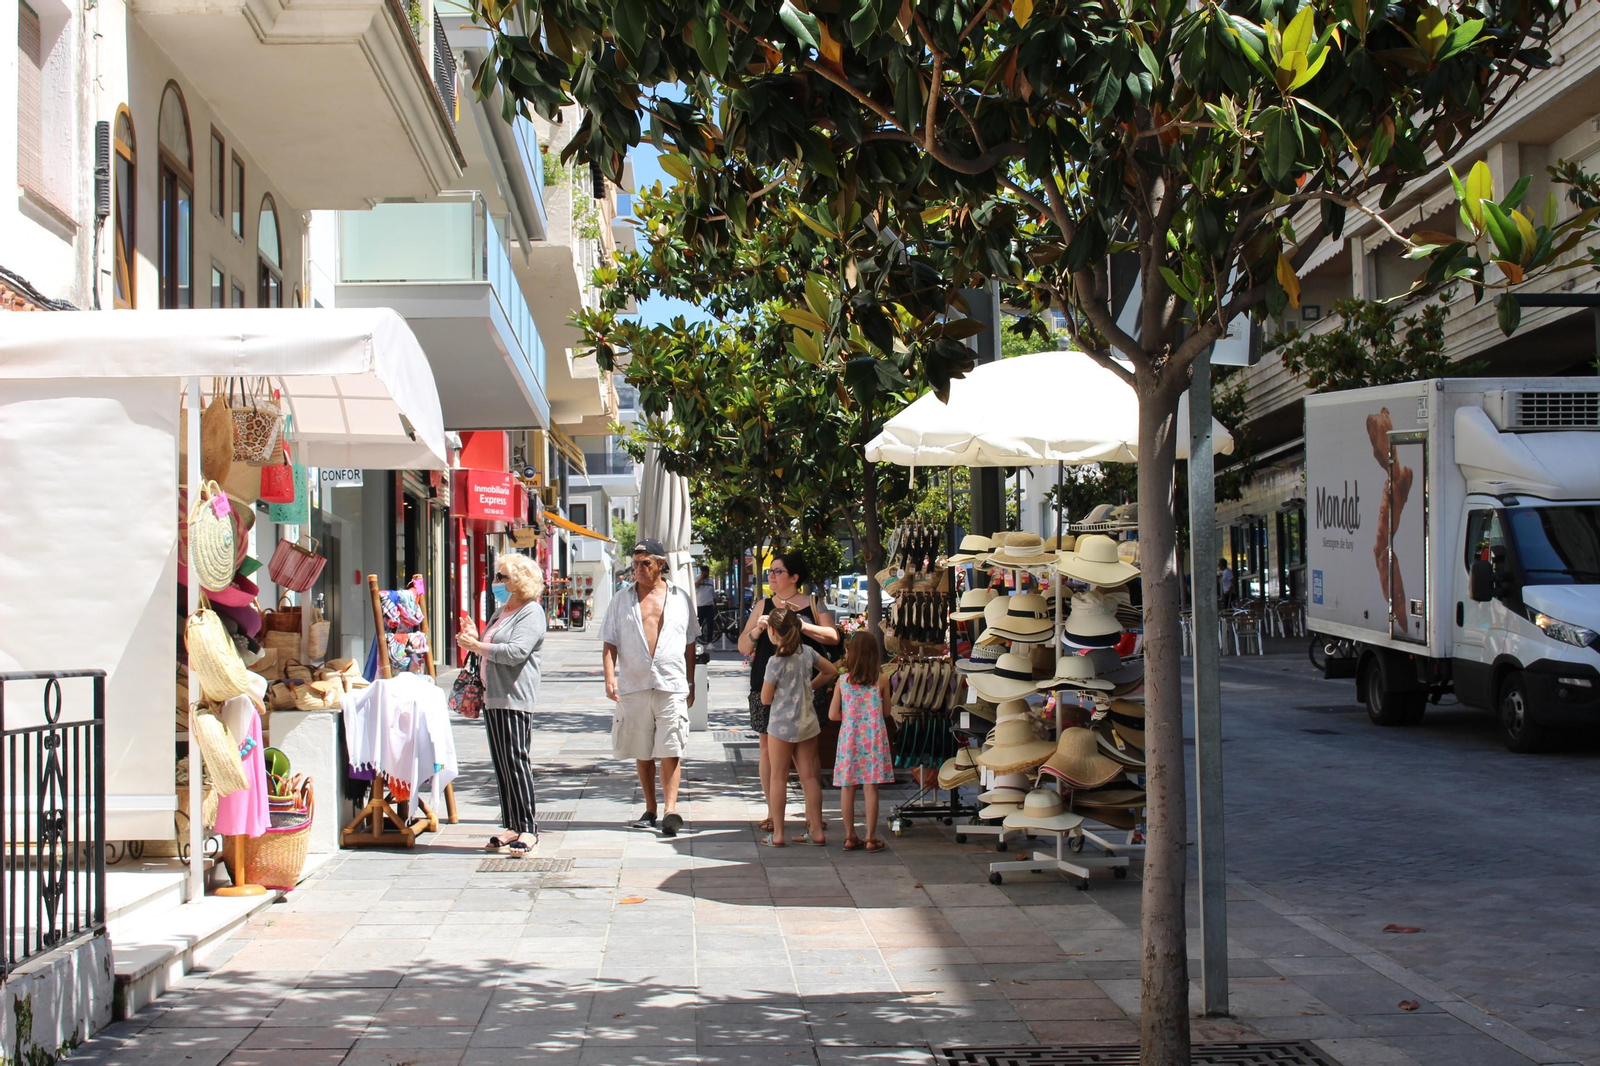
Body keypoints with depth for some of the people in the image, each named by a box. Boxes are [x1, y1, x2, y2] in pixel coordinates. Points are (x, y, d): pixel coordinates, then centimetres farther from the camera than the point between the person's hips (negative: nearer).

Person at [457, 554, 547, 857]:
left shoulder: (532, 613, -8)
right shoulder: (501, 612, 22)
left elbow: (516, 651, -21)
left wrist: (478, 646, -16)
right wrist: (475, 640, 10)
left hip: (514, 698, -9)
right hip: (493, 696, 9)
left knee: (515, 761, -11)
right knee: (501, 764, 8)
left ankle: (528, 830, -8)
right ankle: (511, 827, 12)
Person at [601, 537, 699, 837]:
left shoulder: (680, 598, 9)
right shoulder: (622, 599, 9)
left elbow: (690, 644, 14)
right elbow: (610, 643, 6)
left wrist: (690, 684, 13)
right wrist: (610, 676, -10)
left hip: (672, 686, -2)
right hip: (633, 686, 2)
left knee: (670, 751, -9)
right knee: (642, 753, 8)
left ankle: (671, 809, -12)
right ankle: (650, 809, 17)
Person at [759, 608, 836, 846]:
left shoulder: (776, 661, -16)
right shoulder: (807, 652, 1)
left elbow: (766, 699, -9)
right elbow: (832, 671, 16)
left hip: (781, 725, -6)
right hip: (808, 722, 6)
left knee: (778, 778, 4)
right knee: (810, 777, 9)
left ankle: (777, 834, 5)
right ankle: (816, 831, 12)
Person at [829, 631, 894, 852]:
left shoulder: (842, 681, -2)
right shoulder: (881, 679, -3)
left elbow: (833, 714, -1)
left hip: (849, 737, 1)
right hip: (873, 738, -1)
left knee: (847, 788, 8)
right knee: (871, 788, 2)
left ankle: (850, 836, 13)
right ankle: (871, 838, 4)